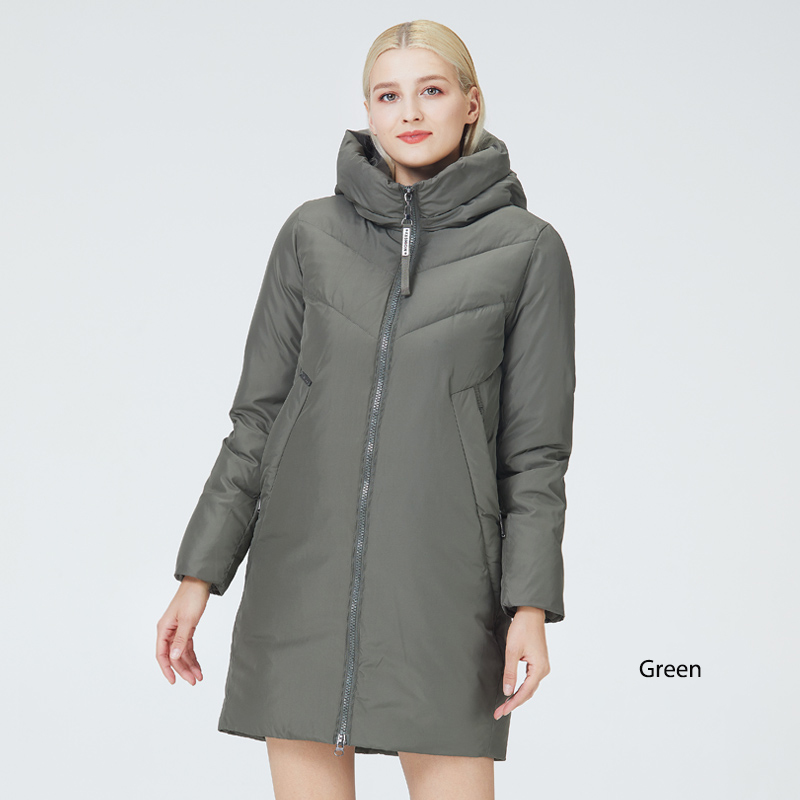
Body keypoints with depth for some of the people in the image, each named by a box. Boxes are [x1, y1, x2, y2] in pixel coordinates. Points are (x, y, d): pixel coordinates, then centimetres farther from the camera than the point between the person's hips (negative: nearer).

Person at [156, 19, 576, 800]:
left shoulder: (526, 248, 1)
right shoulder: (312, 233, 7)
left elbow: (536, 446, 1)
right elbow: (260, 414, 9)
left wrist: (531, 604, -8)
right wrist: (200, 573, 4)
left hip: (441, 587, -2)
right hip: (303, 579, 2)